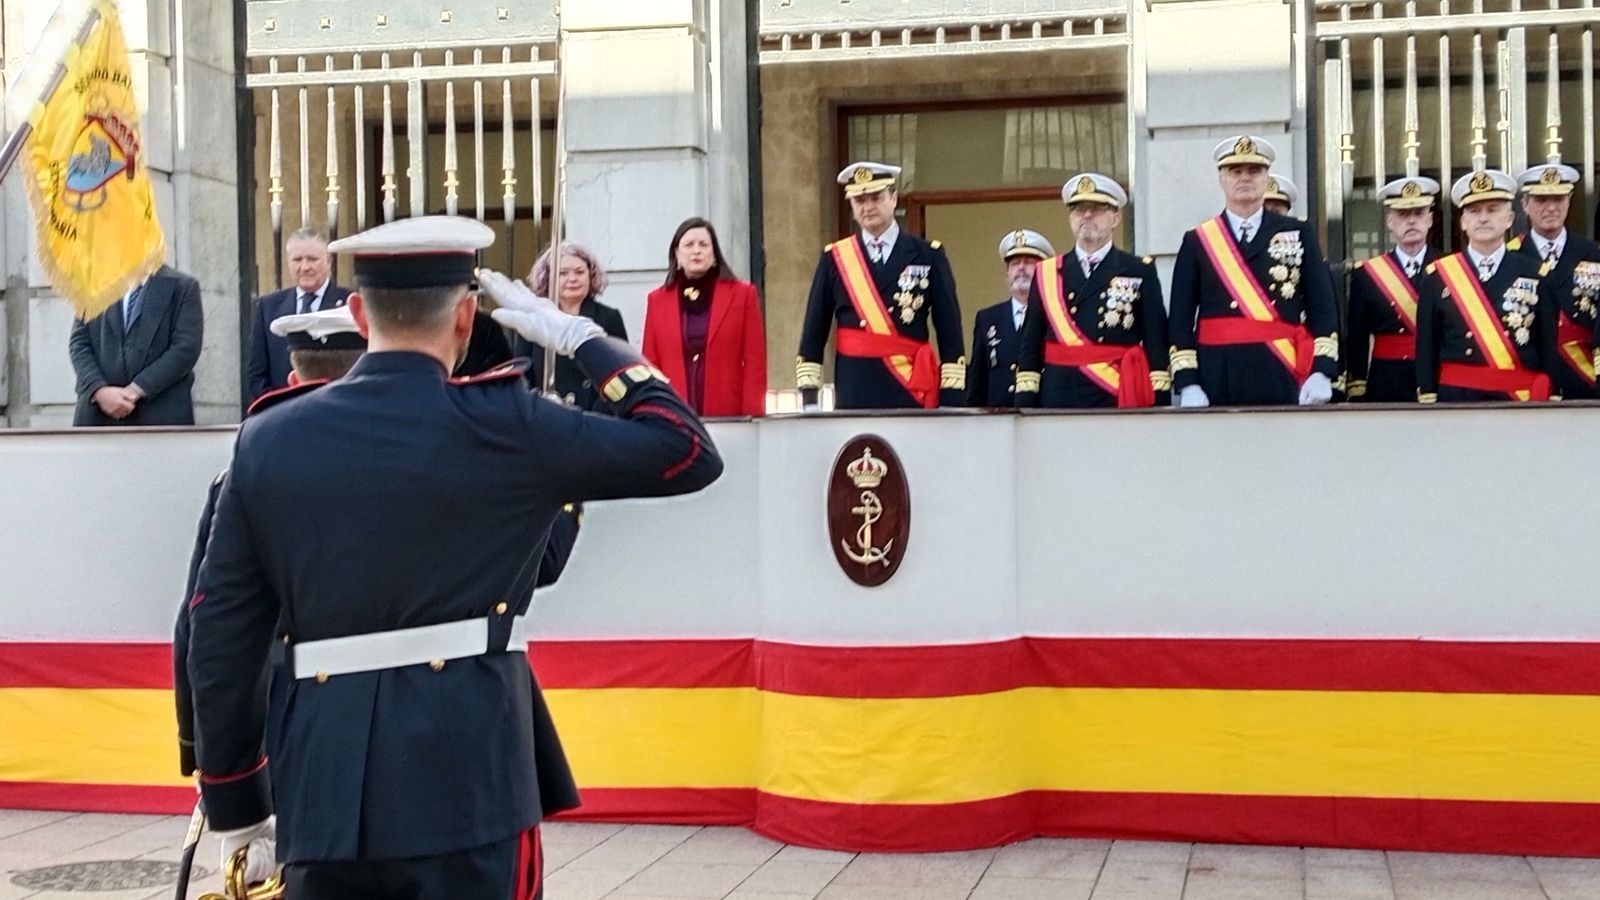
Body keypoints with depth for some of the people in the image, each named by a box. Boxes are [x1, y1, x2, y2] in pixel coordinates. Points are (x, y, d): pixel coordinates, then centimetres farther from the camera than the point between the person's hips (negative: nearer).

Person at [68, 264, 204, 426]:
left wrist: (137, 390, -12)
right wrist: (99, 390, -9)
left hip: (160, 414, -2)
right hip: (98, 415, 3)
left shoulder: (183, 287, 6)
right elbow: (79, 343, 9)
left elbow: (185, 349, -5)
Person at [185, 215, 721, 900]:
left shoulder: (266, 441, 5)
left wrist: (237, 809, 16)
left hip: (321, 792, 4)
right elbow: (689, 453, 0)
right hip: (466, 784, -3)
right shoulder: (499, 424, -6)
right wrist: (578, 336, 9)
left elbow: (220, 643, 7)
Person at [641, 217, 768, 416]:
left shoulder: (742, 294, 6)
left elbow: (755, 363, 2)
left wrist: (752, 417, -6)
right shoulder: (657, 300, 11)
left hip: (728, 415, -1)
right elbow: (650, 365, 10)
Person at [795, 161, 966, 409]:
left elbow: (949, 330, 3)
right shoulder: (834, 258, 8)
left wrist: (951, 398, -4)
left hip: (911, 391, -1)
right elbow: (814, 330, 9)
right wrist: (809, 392, 1)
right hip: (854, 392, 1)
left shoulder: (928, 256, 5)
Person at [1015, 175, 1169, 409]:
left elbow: (1157, 345, 3)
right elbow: (1030, 347, 11)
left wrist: (1160, 406, -5)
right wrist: (1024, 407, 2)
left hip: (1119, 398, -2)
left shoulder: (1140, 272, 7)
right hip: (1058, 399, 2)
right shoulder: (1047, 274, 13)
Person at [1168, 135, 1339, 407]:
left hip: (1281, 377, 0)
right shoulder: (1197, 242, 8)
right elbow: (1181, 319, 5)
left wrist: (1321, 371, -8)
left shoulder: (1299, 235, 10)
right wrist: (1187, 383, -6)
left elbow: (1322, 308, 5)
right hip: (1217, 379, 0)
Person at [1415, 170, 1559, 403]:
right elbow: (1426, 348, 3)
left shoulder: (1536, 276, 4)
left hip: (1522, 400, 0)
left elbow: (1551, 347, 4)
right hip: (1455, 398, 0)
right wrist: (1427, 400, -3)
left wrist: (1553, 401, -2)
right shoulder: (1437, 276, 3)